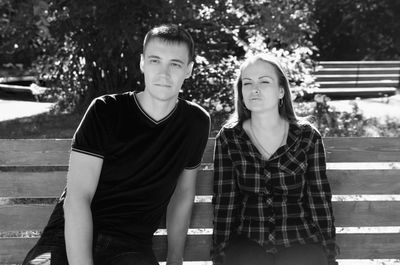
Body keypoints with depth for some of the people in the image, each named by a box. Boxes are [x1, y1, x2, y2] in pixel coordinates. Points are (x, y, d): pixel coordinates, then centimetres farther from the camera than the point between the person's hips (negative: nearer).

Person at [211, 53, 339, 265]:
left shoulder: (307, 137, 1)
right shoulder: (228, 138, 2)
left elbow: (319, 199, 4)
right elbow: (224, 201, 1)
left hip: (300, 240, 1)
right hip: (247, 240, 0)